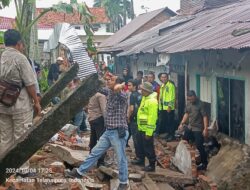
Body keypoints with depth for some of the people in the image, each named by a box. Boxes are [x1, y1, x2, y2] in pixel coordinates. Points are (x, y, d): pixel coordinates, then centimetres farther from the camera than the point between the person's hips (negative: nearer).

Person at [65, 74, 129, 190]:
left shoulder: (122, 95, -15)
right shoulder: (109, 92, 9)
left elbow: (116, 88, -37)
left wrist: (121, 84, -19)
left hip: (119, 132, -8)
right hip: (108, 131, 8)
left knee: (121, 159, 4)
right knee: (95, 153, 15)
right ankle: (79, 172, 25)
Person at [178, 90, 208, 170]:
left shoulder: (201, 104, -16)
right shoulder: (188, 103, 6)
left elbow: (205, 116, -19)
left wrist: (206, 129, -25)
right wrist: (182, 124, 11)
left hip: (198, 129, -8)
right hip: (189, 127, 8)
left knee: (199, 146, -6)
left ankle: (204, 163, 7)